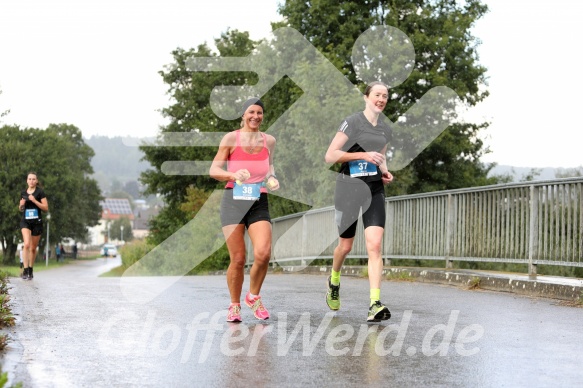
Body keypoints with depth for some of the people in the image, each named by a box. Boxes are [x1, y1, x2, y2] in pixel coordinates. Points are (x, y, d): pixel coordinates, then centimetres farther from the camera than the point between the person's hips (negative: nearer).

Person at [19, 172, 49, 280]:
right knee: (26, 244, -19)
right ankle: (25, 270, -19)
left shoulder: (40, 192, -2)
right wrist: (21, 204, -3)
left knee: (33, 248, 8)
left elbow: (46, 208, -7)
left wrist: (34, 200, -17)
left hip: (37, 222, -1)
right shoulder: (23, 193, 9)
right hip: (25, 222, 1)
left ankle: (30, 270, 22)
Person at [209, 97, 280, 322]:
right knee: (238, 259, -4)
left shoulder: (269, 141, 10)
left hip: (259, 203, 2)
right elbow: (214, 170, 0)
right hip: (233, 200, -2)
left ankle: (254, 297, 9)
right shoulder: (231, 138, 1)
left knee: (263, 254, -17)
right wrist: (234, 175, -19)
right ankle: (234, 305, 18)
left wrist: (272, 178, 6)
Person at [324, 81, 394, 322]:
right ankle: (334, 281, 41)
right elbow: (330, 156, -12)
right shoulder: (352, 122, -7)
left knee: (374, 245, -12)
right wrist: (363, 155, -21)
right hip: (349, 188, -4)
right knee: (345, 246, 9)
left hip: (375, 190, 4)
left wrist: (385, 172, 7)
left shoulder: (386, 130, 11)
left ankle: (375, 304, -18)